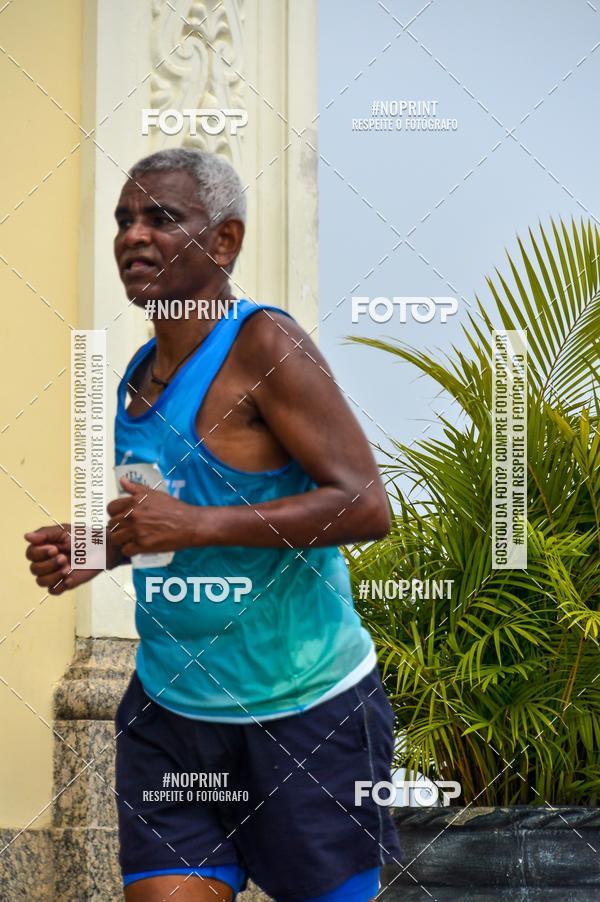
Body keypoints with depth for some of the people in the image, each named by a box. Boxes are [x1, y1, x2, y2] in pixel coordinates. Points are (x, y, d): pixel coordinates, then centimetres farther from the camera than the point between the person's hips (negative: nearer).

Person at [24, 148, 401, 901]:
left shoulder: (264, 343, -15)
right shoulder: (140, 370, 8)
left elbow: (366, 506, -22)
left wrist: (195, 525, -25)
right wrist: (100, 550, 3)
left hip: (300, 709, -6)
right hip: (167, 705, 6)